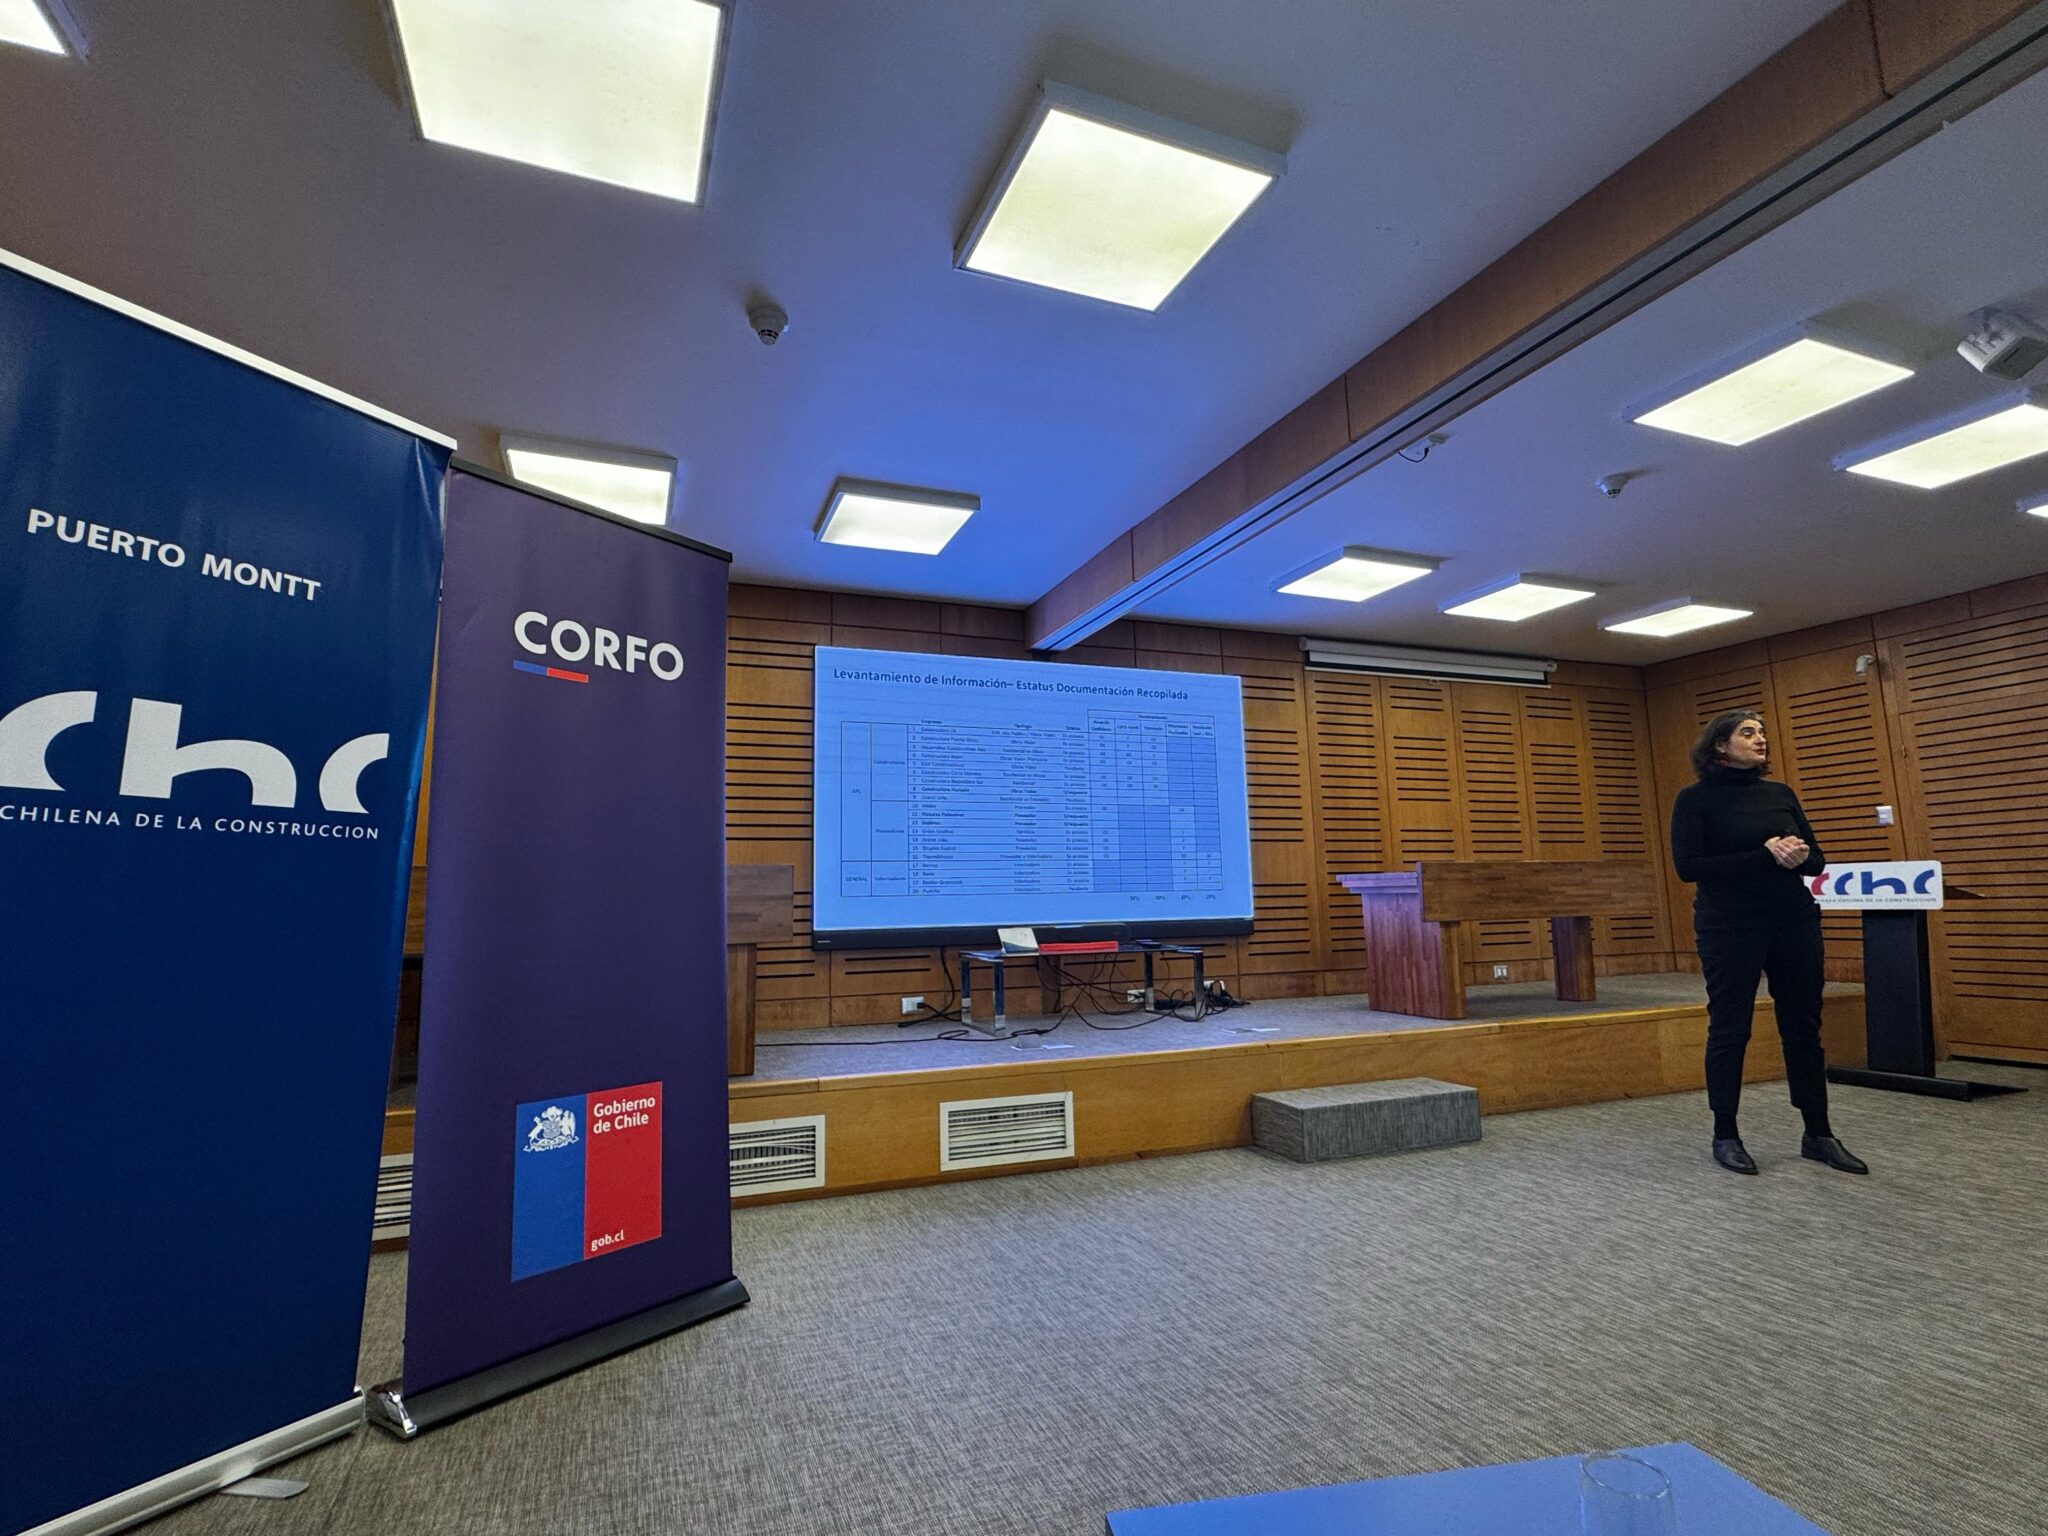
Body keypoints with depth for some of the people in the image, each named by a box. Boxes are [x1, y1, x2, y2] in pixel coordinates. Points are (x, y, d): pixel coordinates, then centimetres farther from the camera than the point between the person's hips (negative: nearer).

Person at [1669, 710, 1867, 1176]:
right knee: (1729, 1031, 3)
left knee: (1804, 1028, 10)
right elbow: (1688, 866, -15)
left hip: (1794, 922, 5)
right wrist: (1765, 857, -19)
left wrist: (1799, 855, -12)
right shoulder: (1696, 798, -6)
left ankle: (1818, 1134, 23)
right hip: (1729, 928, -5)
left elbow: (1817, 858, 11)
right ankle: (1725, 1136, 14)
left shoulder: (1781, 794, 10)